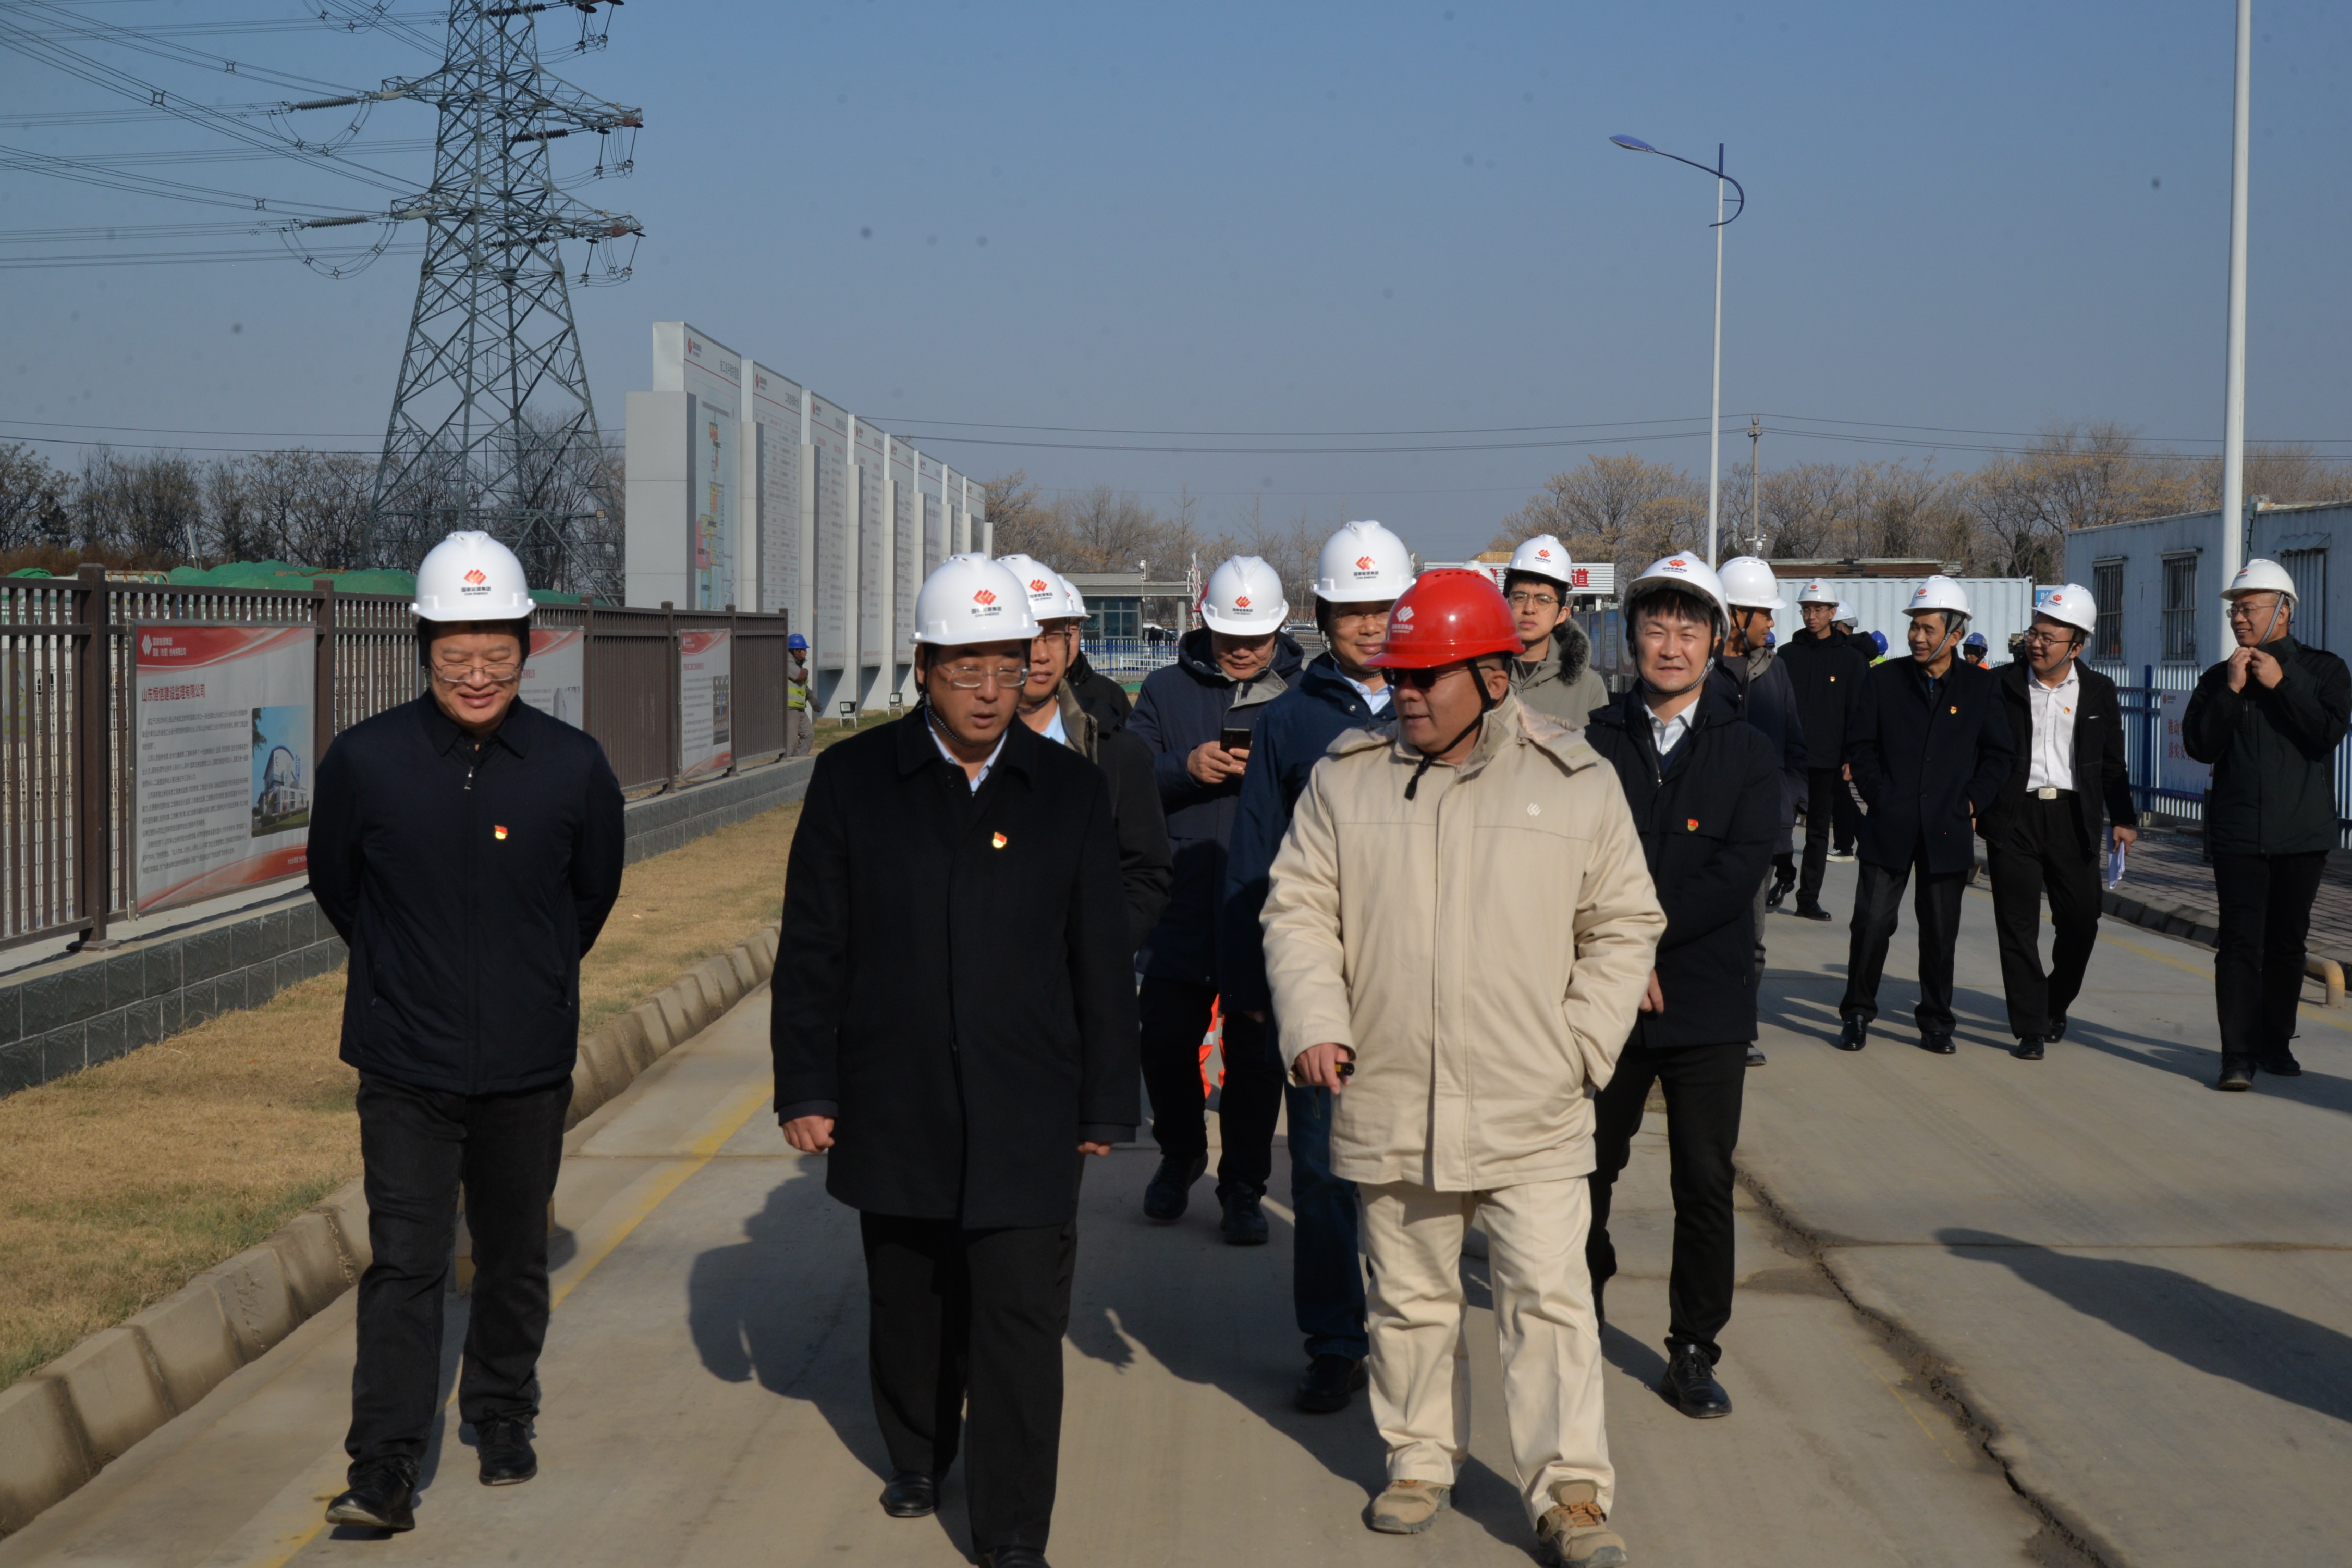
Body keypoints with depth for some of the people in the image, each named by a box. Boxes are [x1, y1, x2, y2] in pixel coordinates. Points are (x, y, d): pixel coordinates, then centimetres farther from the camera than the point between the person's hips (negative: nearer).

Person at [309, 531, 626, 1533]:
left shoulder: (573, 767, -5)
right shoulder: (364, 761, -8)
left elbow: (594, 890, 13)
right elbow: (334, 883, 10)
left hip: (528, 1064, 2)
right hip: (405, 1064, -2)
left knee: (514, 1255, 14)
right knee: (405, 1260, -7)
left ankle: (502, 1416, 34)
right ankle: (385, 1467, -4)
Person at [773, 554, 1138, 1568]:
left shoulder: (1071, 789, 2)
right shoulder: (854, 780, 0)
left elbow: (1102, 963, 5)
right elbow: (812, 949, 2)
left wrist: (1105, 1106, 4)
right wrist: (806, 1090, -1)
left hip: (1025, 1116, -1)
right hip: (894, 1110, 1)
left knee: (1020, 1321, -3)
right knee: (907, 1303, 16)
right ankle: (917, 1457, 41)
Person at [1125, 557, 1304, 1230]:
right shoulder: (1168, 689, 9)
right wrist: (1186, 768, -14)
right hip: (1182, 908, 1)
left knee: (1256, 1053, 3)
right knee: (1166, 1040, 5)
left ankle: (1243, 1187, 17)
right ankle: (1180, 1154, 31)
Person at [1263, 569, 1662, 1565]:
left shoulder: (1576, 781, 1)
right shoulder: (1347, 775, 4)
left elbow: (1624, 926, 7)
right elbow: (1300, 911, 6)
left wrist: (1581, 1044, -3)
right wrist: (1313, 1024, -8)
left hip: (1532, 1110, -2)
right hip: (1389, 1101, 2)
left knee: (1550, 1298, -3)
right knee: (1409, 1297, 13)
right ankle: (1420, 1459, 31)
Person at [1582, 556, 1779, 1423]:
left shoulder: (1748, 752, 2)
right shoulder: (1593, 744, 2)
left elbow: (1740, 872, -10)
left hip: (1708, 1002, 0)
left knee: (1706, 1183, 2)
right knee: (1588, 1167, 13)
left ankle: (1694, 1351, 13)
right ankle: (1582, 1308, 38)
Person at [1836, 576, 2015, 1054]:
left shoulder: (1981, 686, 4)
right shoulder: (1884, 680, 5)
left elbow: (1999, 755, 9)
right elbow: (1859, 745, 8)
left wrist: (1971, 802, -1)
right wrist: (1879, 795, -2)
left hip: (1948, 830, 0)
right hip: (1890, 827, 0)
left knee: (1940, 930, 7)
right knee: (1872, 920, -5)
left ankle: (1936, 1022, 19)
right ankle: (1857, 1014, 9)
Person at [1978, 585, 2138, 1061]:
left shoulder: (2098, 692, 8)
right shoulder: (2002, 684, 3)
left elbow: (2113, 764, 12)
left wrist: (2123, 818, 3)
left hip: (2073, 818, 2)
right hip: (2013, 817, -2)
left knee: (2081, 922, 6)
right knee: (2018, 926, -3)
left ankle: (2055, 1007, 31)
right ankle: (2030, 1029, 3)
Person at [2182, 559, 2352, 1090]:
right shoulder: (2219, 678, 8)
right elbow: (2199, 745, -4)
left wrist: (2282, 684, -15)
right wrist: (2231, 690, -11)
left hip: (2302, 832, 0)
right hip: (2238, 832, 0)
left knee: (2286, 943, 10)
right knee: (2240, 942, -8)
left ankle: (2275, 1042, 23)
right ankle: (2238, 1056, -10)